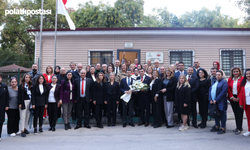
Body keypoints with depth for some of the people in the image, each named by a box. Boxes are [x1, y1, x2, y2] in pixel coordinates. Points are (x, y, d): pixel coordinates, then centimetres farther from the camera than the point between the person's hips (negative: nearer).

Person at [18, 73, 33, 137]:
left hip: (29, 102, 5)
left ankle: (25, 128, 20)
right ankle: (22, 131, -1)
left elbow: (32, 94, 11)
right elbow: (19, 95, -7)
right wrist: (20, 103, -12)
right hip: (23, 102, -5)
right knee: (23, 117, -3)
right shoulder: (21, 86, -3)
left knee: (27, 116, 9)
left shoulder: (31, 86, 10)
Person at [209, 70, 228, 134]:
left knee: (222, 114, 1)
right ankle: (217, 126, 27)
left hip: (221, 103, -7)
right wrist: (210, 99, -3)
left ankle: (223, 128, 10)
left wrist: (216, 100, -18)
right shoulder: (214, 82, 16)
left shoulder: (224, 82, -7)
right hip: (214, 102, 7)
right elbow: (210, 90, 11)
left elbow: (223, 92, -17)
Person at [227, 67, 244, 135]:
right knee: (235, 113, 9)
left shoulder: (242, 79, -3)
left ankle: (239, 128, 3)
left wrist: (239, 98, -11)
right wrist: (232, 97, -5)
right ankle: (238, 127, 19)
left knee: (239, 113, -3)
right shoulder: (230, 79, 9)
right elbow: (228, 89, 6)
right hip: (232, 98, 4)